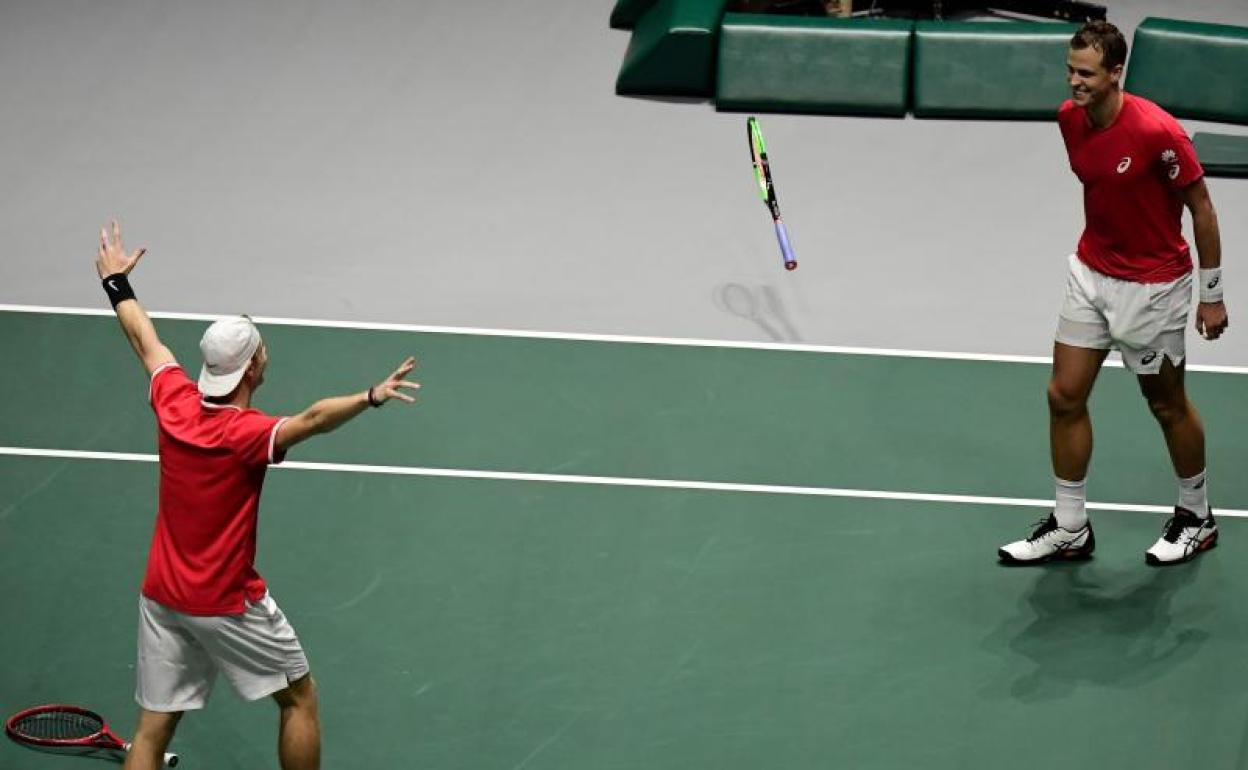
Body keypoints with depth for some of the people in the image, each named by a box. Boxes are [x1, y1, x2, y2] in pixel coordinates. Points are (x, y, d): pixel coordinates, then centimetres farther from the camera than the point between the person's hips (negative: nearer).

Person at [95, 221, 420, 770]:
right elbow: (312, 420, -43)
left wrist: (117, 282, 30)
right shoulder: (245, 434, -23)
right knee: (299, 698, 13)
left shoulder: (174, 403, -5)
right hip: (228, 603, -6)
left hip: (162, 596, 6)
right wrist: (372, 396, -58)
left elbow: (146, 341, 14)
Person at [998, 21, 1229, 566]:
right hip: (1091, 272, 6)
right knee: (1065, 396, 4)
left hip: (1153, 285, -6)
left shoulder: (1156, 131, -26)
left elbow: (1201, 208, -15)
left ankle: (1197, 517, 31)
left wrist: (1212, 294, -11)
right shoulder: (1069, 118, -6)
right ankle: (1070, 530, 14)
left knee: (1167, 404, 10)